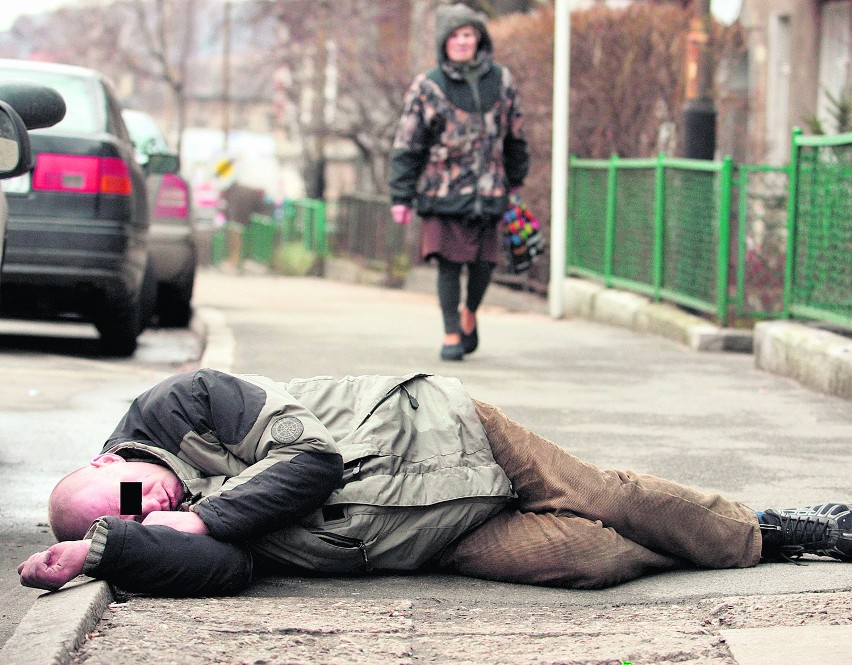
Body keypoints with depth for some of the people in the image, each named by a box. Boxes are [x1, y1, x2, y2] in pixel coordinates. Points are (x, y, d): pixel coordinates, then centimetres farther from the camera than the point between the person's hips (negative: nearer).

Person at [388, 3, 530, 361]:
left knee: (483, 262, 2)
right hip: (443, 191, -2)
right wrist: (401, 197, -5)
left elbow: (514, 133, 19)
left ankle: (470, 315, 31)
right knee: (448, 263, -6)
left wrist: (515, 178, 24)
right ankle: (451, 334, 6)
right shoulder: (427, 87, -2)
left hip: (487, 191, 2)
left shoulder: (500, 80, 7)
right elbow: (407, 144, -1)